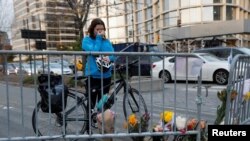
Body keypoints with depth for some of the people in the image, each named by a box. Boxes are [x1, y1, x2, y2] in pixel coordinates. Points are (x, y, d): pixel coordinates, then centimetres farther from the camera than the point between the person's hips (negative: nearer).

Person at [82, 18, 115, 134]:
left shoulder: (107, 41, 11)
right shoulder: (87, 40, -1)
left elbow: (113, 55, 5)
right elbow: (94, 51, -18)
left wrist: (109, 58, -17)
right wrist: (99, 38, -11)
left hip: (106, 77, 4)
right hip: (93, 76, -4)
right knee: (91, 104, 1)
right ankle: (88, 128, 13)